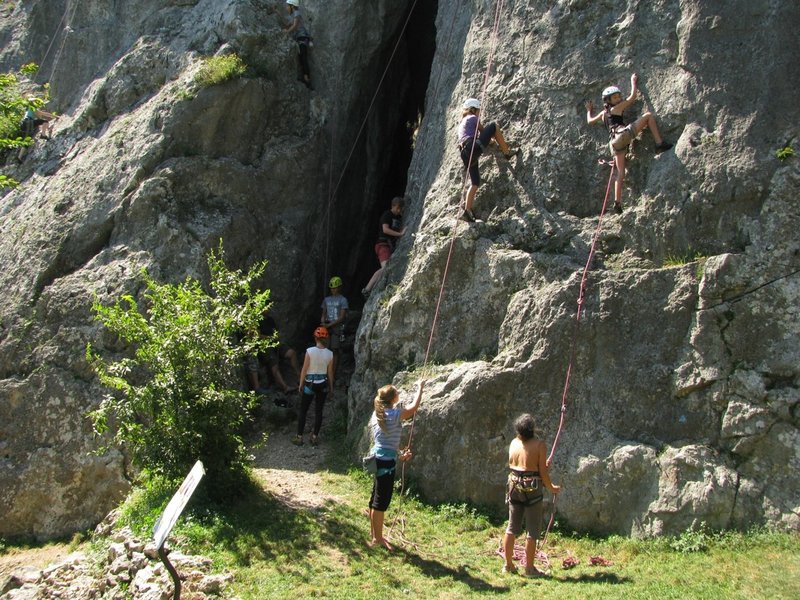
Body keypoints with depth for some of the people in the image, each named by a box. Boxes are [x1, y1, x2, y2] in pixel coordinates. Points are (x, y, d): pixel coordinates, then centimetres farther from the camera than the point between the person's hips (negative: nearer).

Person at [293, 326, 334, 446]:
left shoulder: (310, 351, -15)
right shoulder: (330, 354, -6)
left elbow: (304, 369, -9)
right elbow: (330, 372, 2)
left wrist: (301, 384, 2)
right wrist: (331, 386, 15)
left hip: (310, 384, -2)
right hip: (323, 384, 3)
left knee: (303, 410, 9)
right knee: (318, 411, 11)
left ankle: (299, 437, 12)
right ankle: (315, 437, 15)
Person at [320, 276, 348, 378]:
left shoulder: (342, 300, -2)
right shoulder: (327, 299, 15)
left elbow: (342, 317, -8)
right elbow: (323, 314, 17)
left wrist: (329, 325, -15)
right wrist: (323, 324, -3)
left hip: (337, 327, -4)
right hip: (327, 327, 5)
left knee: (335, 350, -5)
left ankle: (333, 374, -3)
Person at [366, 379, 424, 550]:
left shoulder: (377, 415, 11)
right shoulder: (395, 414, -13)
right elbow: (414, 407, 0)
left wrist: (399, 454, 21)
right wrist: (420, 388, 13)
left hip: (378, 457, 9)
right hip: (387, 461, -9)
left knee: (376, 499, 17)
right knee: (382, 501, -1)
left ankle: (374, 535, 29)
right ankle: (378, 539, 6)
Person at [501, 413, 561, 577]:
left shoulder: (513, 443, 1)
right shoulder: (539, 445, -13)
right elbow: (543, 472, -12)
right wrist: (551, 487, 6)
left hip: (515, 486, 5)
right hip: (532, 489, -5)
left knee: (512, 527, 14)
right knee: (532, 531, 6)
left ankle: (508, 564, 21)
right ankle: (529, 568, 11)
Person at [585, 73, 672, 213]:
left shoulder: (603, 114, 27)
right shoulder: (617, 107, 10)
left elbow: (589, 121, 41)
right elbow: (633, 96, 17)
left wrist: (589, 110, 56)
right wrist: (633, 82, 30)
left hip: (614, 142, 7)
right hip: (624, 134, -7)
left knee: (620, 173, 7)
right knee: (649, 115, 2)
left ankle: (617, 202, -3)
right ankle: (660, 143, -8)